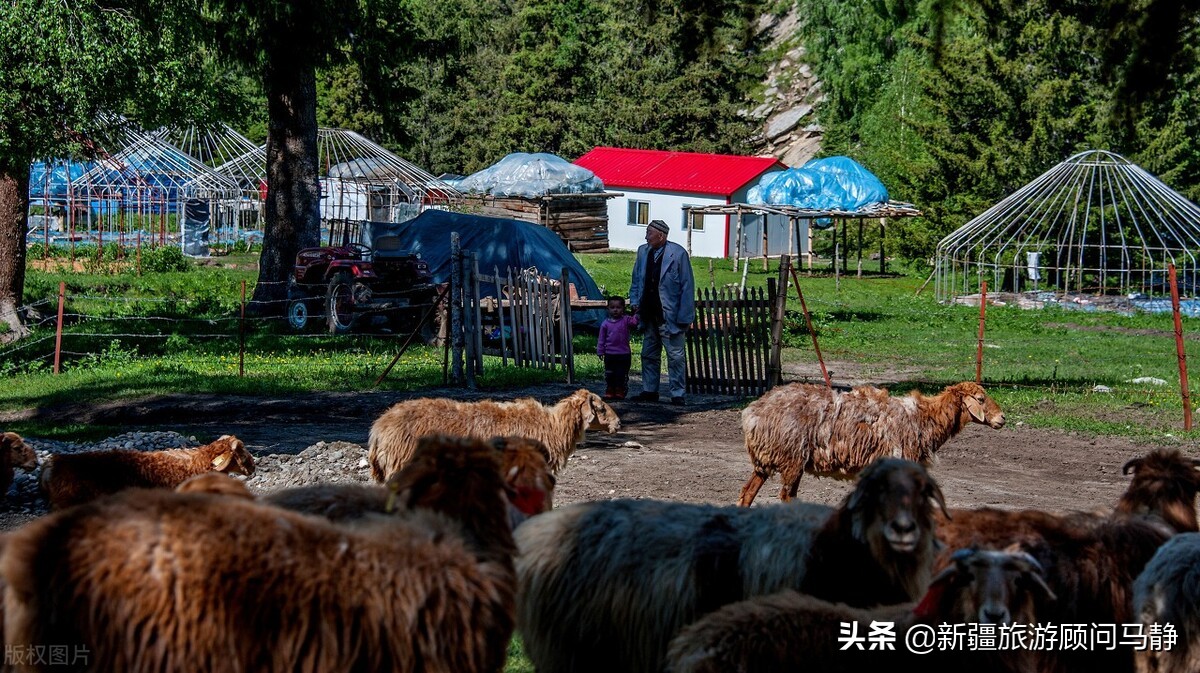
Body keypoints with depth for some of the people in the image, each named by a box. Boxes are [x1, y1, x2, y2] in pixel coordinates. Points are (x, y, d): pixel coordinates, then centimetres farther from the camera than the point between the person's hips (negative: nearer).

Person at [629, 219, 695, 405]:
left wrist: (683, 317, -13)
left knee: (675, 356, -2)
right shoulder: (643, 252, 8)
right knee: (649, 355, 13)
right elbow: (636, 280, 20)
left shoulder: (678, 254, -10)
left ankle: (677, 394, 3)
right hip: (649, 316, 6)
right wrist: (635, 302, 5)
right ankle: (649, 391, 22)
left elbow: (687, 286, -9)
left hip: (669, 317, -6)